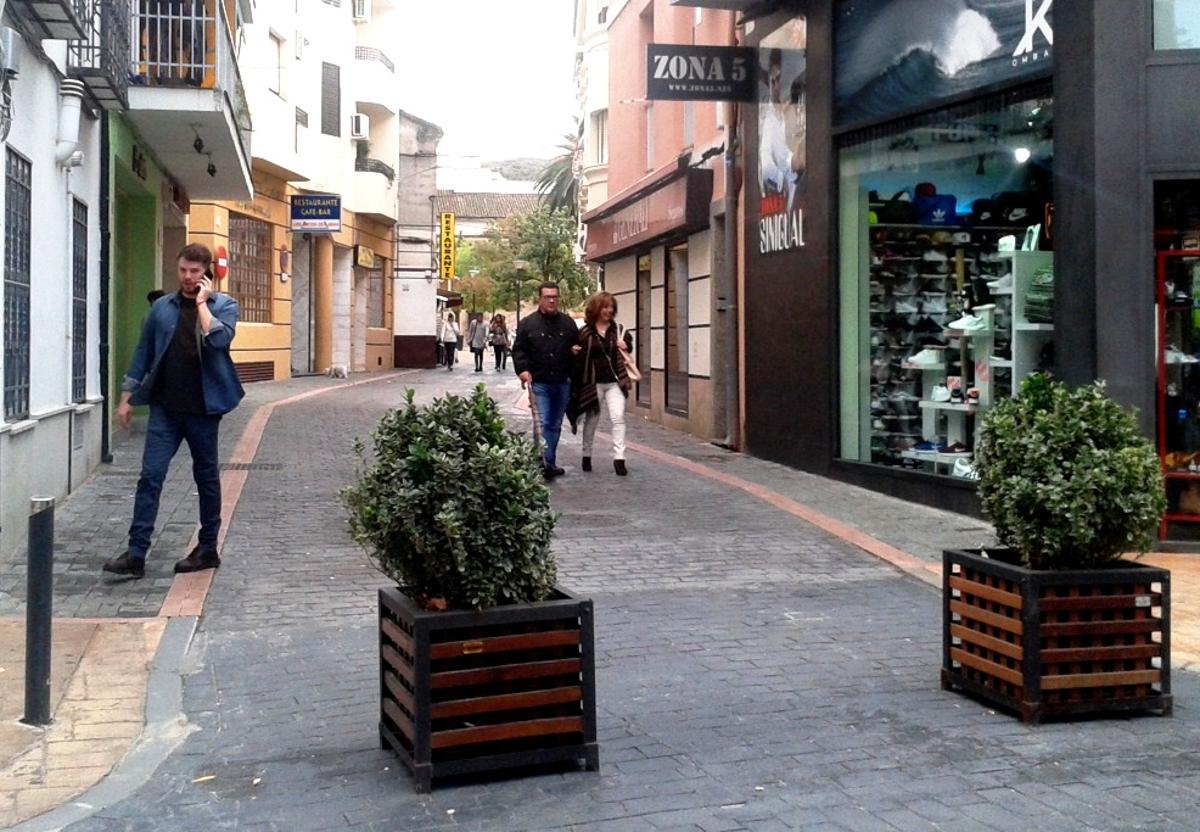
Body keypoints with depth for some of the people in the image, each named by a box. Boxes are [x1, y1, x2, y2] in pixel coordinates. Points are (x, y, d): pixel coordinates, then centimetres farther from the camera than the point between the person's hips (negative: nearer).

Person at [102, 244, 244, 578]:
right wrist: (127, 398, 9)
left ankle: (208, 549, 21)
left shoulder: (224, 305, -1)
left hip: (203, 407, -2)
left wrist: (202, 302, -13)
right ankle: (136, 553, -4)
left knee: (207, 477, 9)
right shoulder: (162, 307, 8)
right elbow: (144, 353, 12)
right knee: (150, 476, -4)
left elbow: (218, 340, -20)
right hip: (165, 407, 2)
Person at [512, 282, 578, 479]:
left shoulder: (568, 322, 8)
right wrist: (523, 369, -16)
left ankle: (550, 463, 20)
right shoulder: (527, 323, -1)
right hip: (539, 383, -4)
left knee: (555, 425, 11)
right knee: (543, 424, -12)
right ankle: (546, 462, -16)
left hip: (563, 383, 4)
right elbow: (519, 350, -1)